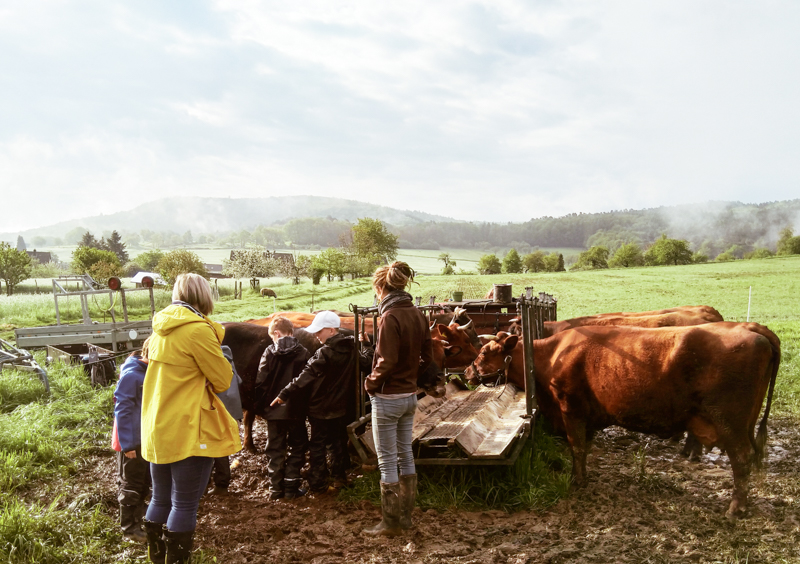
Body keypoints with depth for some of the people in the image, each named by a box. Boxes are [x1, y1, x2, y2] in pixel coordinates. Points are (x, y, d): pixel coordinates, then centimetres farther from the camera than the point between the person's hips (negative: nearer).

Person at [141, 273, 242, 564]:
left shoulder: (161, 329, 8)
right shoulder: (197, 329, -16)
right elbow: (223, 381, -10)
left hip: (157, 430, 8)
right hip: (189, 432, -8)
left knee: (161, 500, 19)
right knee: (185, 505, 2)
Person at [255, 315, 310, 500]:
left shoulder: (270, 353, -6)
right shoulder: (303, 353, -6)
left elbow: (261, 382, -7)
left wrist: (261, 406, 4)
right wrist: (305, 405, 5)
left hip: (274, 410, 1)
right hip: (297, 410, 0)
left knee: (275, 450, 12)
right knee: (297, 449, 12)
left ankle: (276, 488, 15)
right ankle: (291, 487, 11)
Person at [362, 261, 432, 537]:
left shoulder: (390, 317, -20)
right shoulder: (418, 315, 4)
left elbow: (386, 361, -22)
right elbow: (427, 357, 8)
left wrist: (371, 383, -7)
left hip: (388, 398, -8)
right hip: (410, 395, 8)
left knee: (387, 461, 4)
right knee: (405, 455, 17)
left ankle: (391, 523, 14)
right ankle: (405, 516, 27)